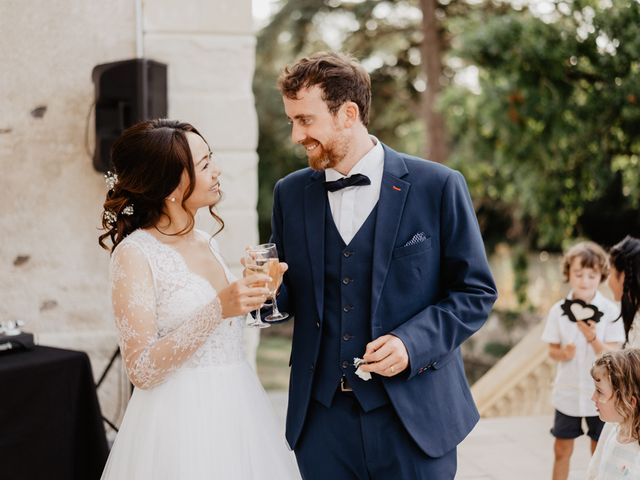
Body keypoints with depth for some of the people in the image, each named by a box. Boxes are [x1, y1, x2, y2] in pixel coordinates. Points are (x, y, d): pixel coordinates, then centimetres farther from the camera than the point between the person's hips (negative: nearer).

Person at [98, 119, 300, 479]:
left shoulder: (206, 244, 9)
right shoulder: (135, 253, -12)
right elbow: (142, 370, -18)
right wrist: (218, 310, -24)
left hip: (237, 414, 7)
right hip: (182, 424, -7)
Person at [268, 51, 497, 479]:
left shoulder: (438, 187, -5)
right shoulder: (290, 194, 6)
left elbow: (476, 292, -1)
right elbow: (291, 297, 12)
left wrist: (414, 341, -16)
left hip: (412, 417, -3)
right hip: (323, 418, 3)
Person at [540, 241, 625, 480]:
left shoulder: (610, 311, -10)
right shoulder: (558, 310, -5)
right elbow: (552, 350, 2)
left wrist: (593, 338, -29)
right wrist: (562, 353, -21)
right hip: (567, 393, 2)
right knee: (562, 449, 10)